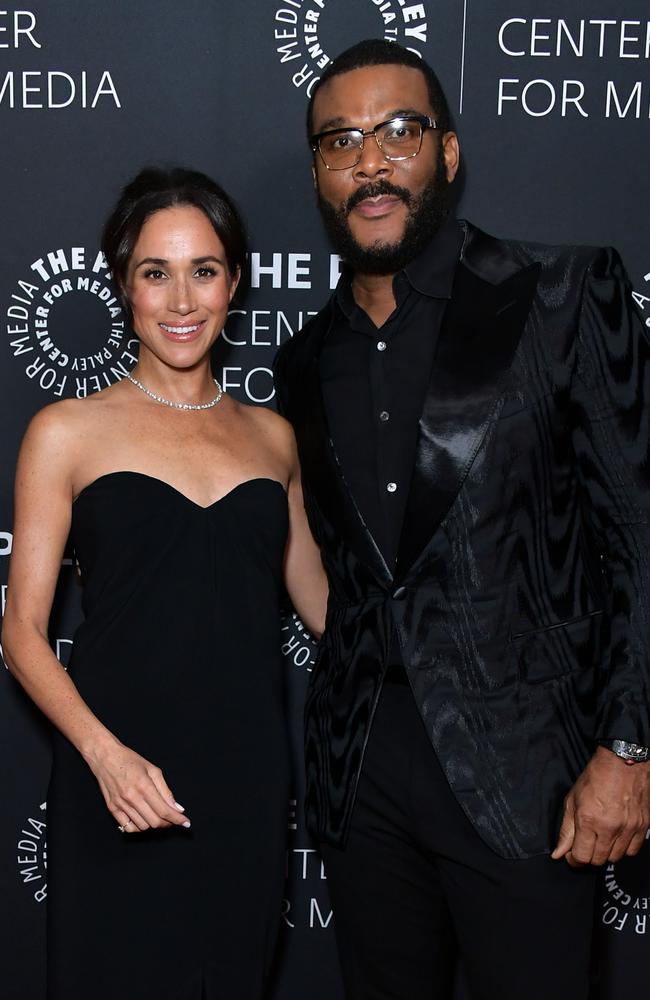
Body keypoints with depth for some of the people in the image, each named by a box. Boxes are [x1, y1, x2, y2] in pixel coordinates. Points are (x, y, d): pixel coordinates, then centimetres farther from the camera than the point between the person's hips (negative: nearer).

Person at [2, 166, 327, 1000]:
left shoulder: (271, 436, 9)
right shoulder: (68, 432, -1)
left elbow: (318, 599, 18)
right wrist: (104, 753, -18)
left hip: (247, 777, 3)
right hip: (120, 787, -3)